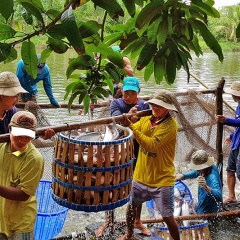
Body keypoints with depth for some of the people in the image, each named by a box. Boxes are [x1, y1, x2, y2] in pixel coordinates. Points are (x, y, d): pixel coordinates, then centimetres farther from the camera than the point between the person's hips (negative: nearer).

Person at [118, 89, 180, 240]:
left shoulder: (170, 124, -20)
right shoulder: (146, 119, 1)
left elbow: (151, 144, -31)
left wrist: (131, 126, -34)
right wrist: (129, 119, -22)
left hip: (162, 180, -7)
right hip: (141, 175, 7)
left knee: (168, 217, -1)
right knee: (131, 205, 22)